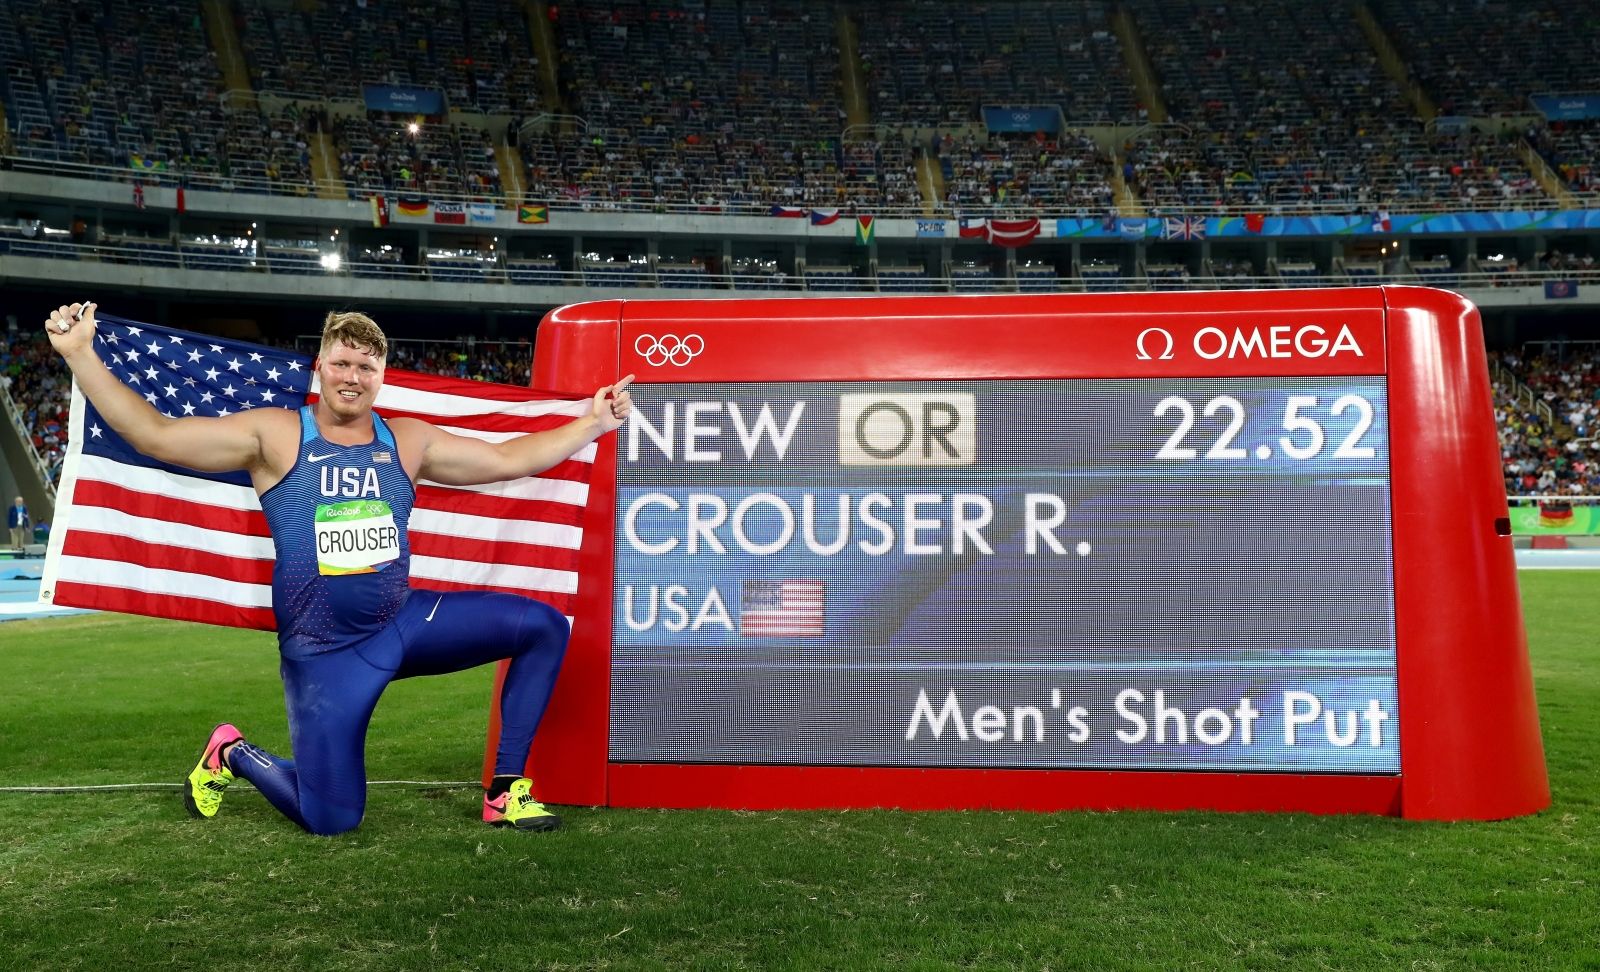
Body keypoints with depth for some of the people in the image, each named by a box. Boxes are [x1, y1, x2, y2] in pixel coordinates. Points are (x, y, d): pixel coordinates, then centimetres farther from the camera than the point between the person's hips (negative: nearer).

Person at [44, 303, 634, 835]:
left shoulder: (409, 441, 5)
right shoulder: (275, 436, -5)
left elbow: (508, 459, 8)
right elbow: (155, 435, -9)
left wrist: (594, 423, 4)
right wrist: (80, 354, -15)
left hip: (405, 621, 4)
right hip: (324, 654, -4)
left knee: (542, 626, -10)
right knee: (330, 820, -4)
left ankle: (507, 791, 0)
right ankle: (232, 753, 30)